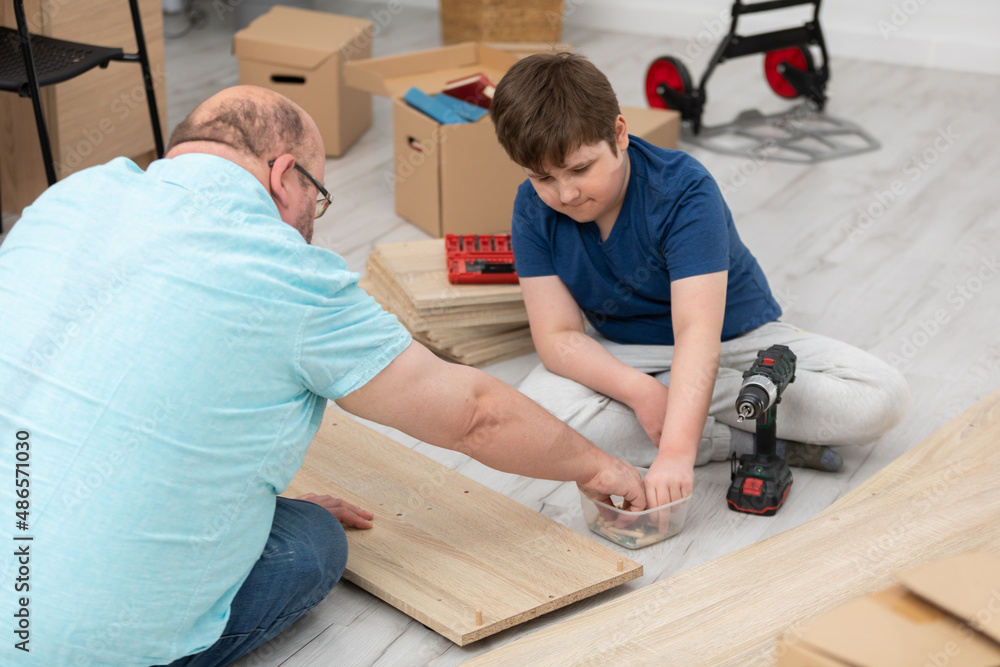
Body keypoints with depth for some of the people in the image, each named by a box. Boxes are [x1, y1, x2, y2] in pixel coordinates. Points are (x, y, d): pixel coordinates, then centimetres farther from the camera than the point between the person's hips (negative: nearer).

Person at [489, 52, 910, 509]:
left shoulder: (684, 192, -27)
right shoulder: (534, 210, -15)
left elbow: (698, 330, -37)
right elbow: (557, 336, -17)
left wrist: (675, 452, -49)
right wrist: (640, 390, -36)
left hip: (734, 339, -2)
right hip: (622, 357, 3)